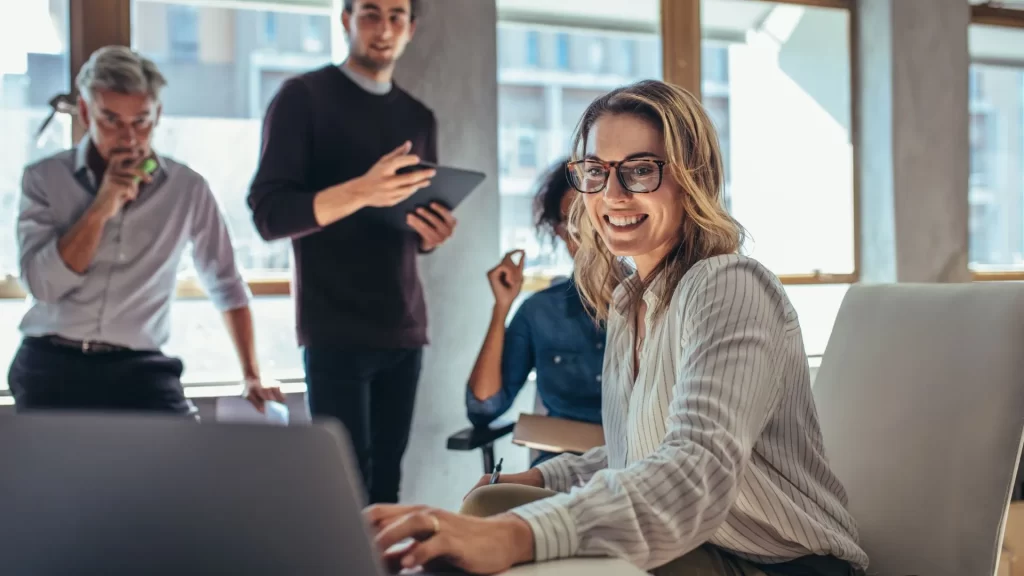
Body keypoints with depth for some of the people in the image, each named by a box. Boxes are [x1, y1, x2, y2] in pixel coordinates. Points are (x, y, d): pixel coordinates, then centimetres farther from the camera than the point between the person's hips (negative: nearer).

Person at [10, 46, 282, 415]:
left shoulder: (187, 189, 4)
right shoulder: (45, 179, 1)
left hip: (139, 369, 0)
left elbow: (226, 287, 13)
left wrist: (252, 375, 9)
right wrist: (102, 207, -16)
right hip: (52, 365, 0)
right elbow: (42, 285, -10)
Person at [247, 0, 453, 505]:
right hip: (335, 331, -5)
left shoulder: (418, 117, 16)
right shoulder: (303, 97, -1)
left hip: (403, 329, 5)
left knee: (386, 485, 3)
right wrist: (360, 192, -25)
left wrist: (432, 233, -3)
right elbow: (268, 214, -10)